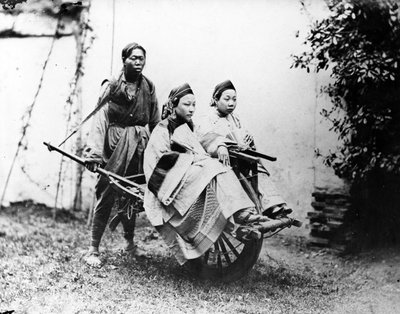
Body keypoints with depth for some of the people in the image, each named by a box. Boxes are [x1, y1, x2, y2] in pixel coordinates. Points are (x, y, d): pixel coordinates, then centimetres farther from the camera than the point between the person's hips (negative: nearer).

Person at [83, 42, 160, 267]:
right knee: (107, 196, -6)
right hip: (116, 145, -4)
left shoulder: (148, 87, 10)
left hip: (141, 146, 4)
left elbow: (156, 122, 14)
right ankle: (93, 250, 0)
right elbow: (100, 119, -10)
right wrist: (95, 151, -20)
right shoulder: (112, 86, -3)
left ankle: (130, 242, 28)